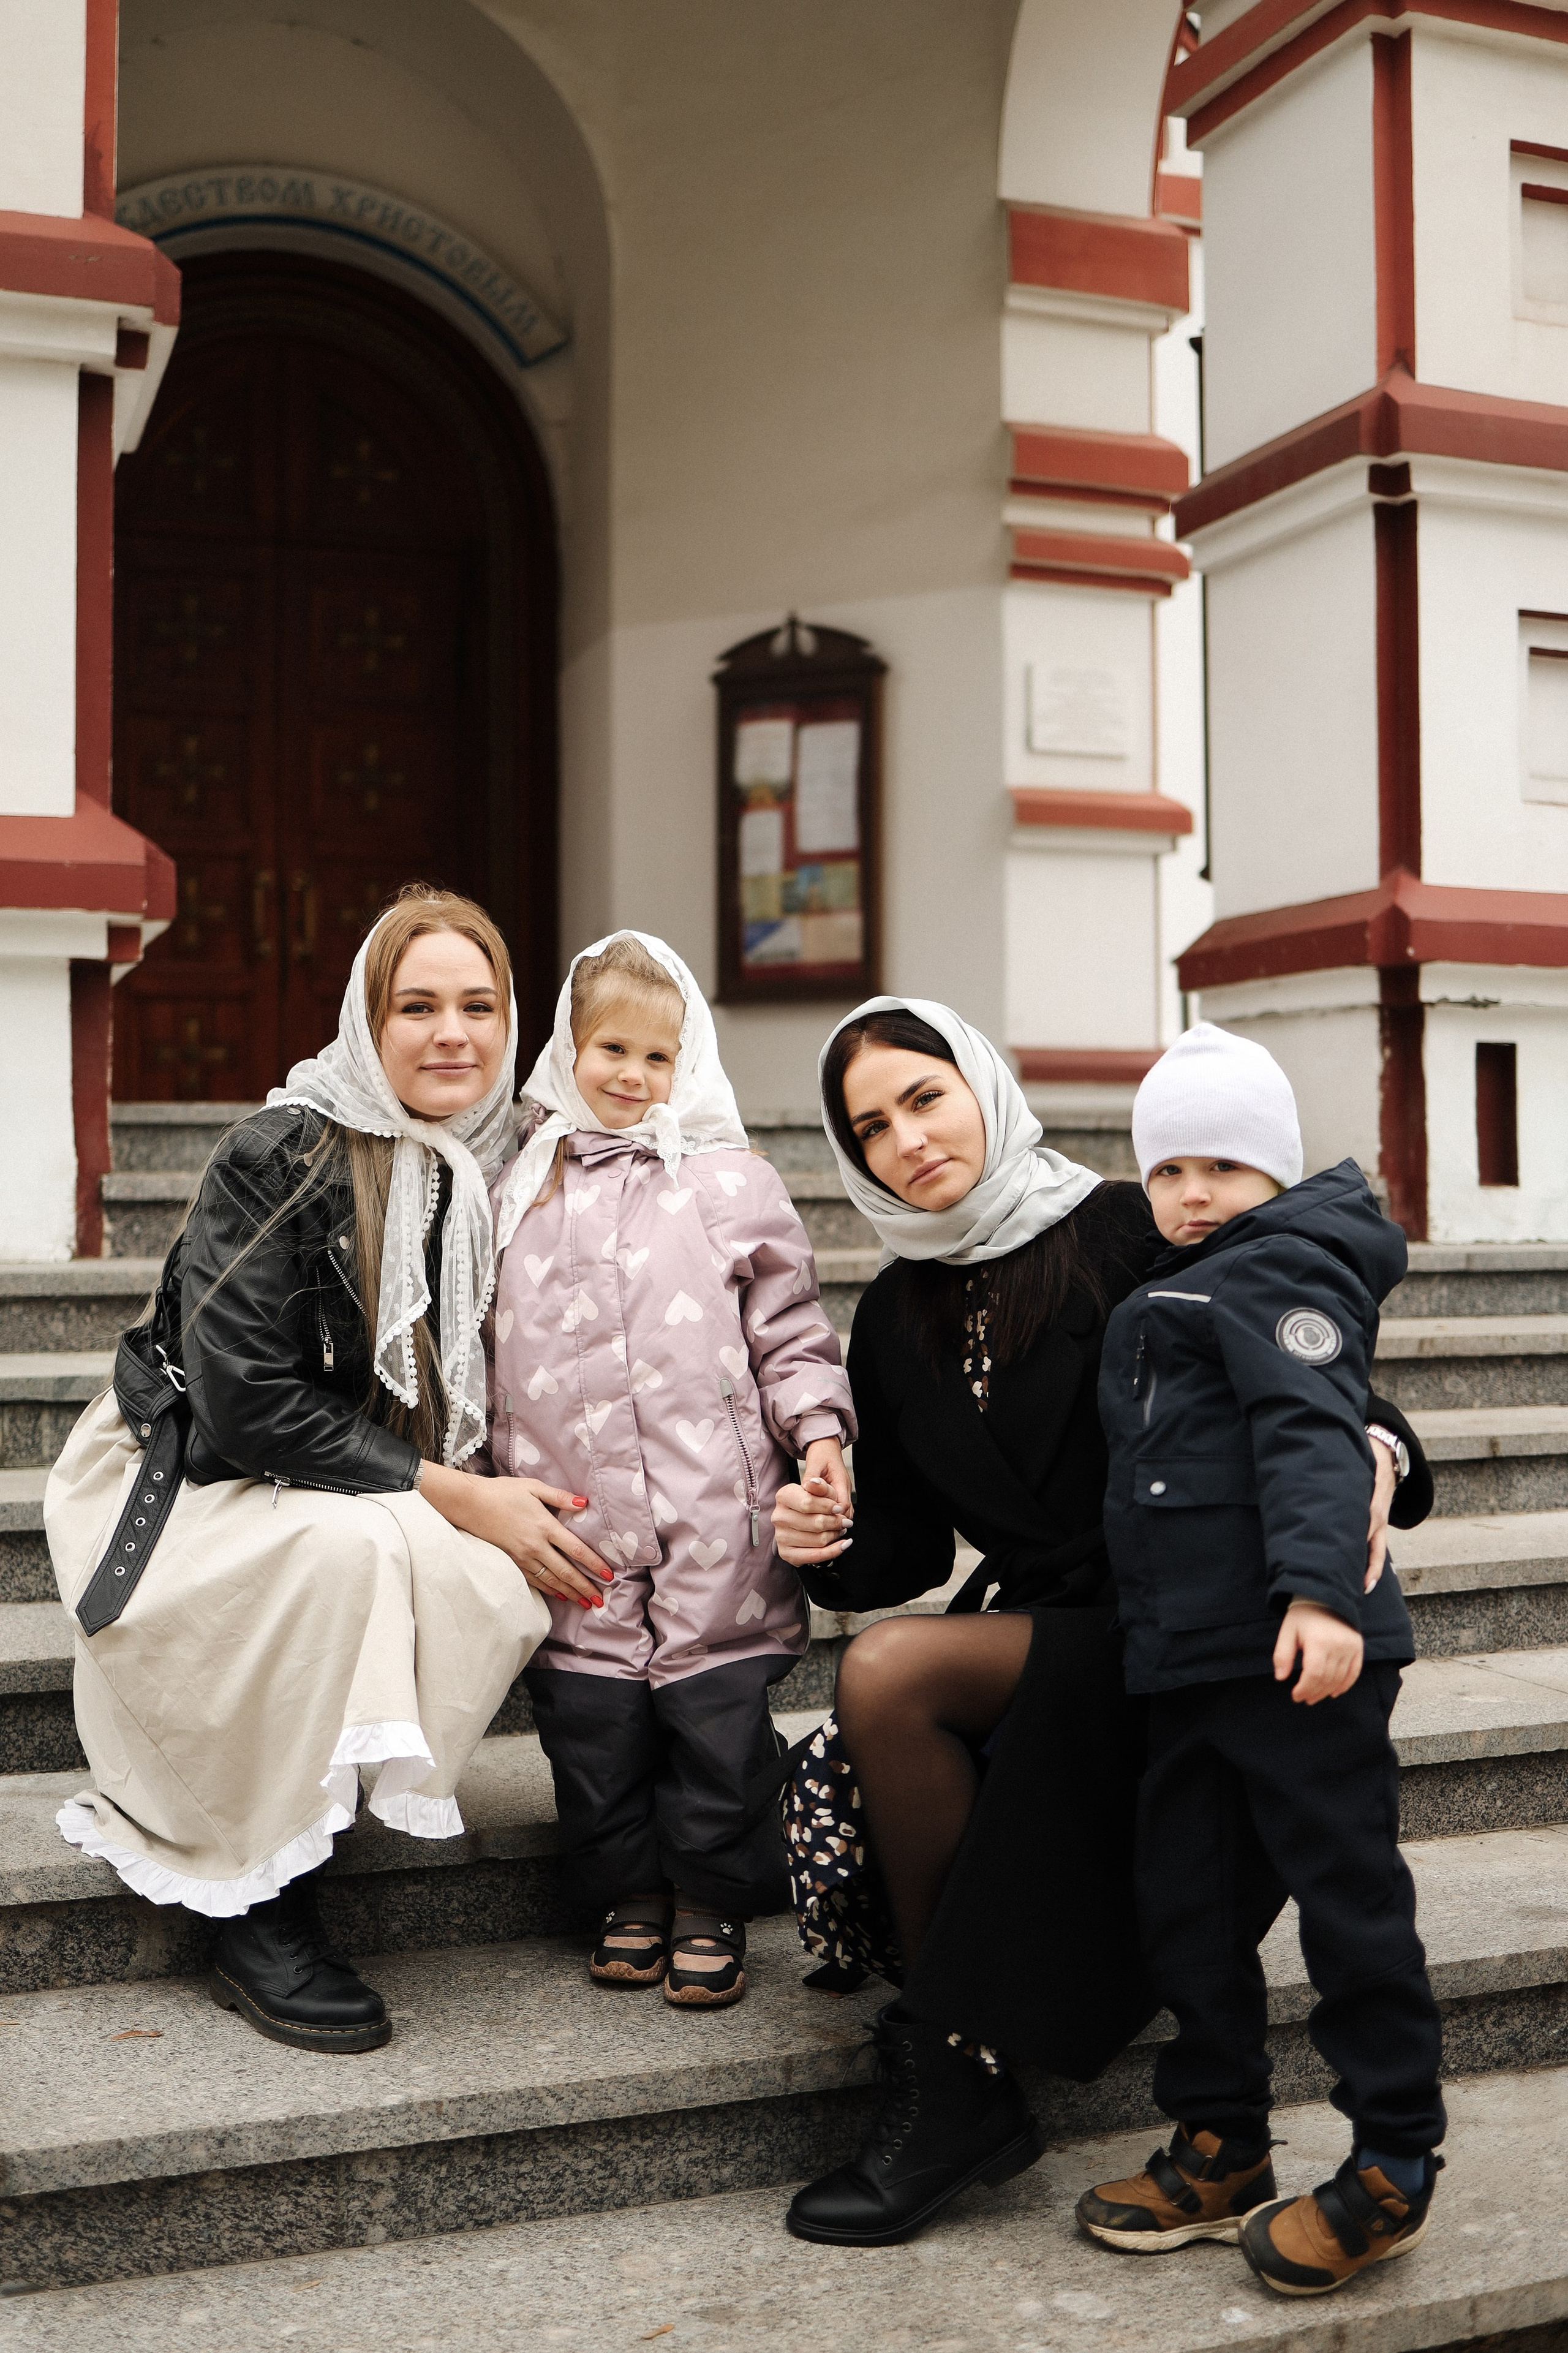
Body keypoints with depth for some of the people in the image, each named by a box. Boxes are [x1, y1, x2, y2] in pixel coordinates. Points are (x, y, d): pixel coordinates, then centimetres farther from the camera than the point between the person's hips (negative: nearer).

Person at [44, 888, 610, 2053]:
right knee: (348, 1544, -35)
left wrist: (504, 1497, -13)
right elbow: (247, 1406, -23)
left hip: (397, 1509, 5)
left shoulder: (497, 1173, -2)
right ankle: (260, 1915, -20)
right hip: (187, 1491, -5)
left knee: (505, 1588, -24)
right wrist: (451, 1495, -23)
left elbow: (469, 1394, 8)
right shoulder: (279, 1155, -19)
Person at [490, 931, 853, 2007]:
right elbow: (492, 1350, 19)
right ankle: (632, 1898, 25)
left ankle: (711, 1907, 19)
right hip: (573, 1529, 3)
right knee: (589, 1723, 5)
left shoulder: (730, 1182, 5)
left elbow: (789, 1329, 6)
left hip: (715, 1523, -2)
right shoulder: (519, 1192, 14)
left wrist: (818, 1430, -7)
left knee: (718, 1718, 0)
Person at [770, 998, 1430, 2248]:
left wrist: (1373, 1449, -31)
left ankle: (951, 2076, -11)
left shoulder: (1129, 1235, -7)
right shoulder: (897, 1315, 11)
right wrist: (830, 1543, -8)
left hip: (1159, 1635, -5)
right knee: (842, 1783, -23)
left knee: (888, 1673, -27)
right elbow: (908, 1546, 14)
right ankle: (958, 2092, -4)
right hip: (1021, 1630, 5)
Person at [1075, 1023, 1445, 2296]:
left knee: (1348, 1894, 1)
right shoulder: (1175, 1292, 21)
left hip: (1300, 1655, -9)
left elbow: (1313, 1436, -21)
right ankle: (1221, 2149, 26)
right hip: (1192, 1657, 10)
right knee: (1189, 1903, 13)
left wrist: (1322, 1589, -32)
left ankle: (1394, 2167, 13)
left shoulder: (1279, 1269, -8)